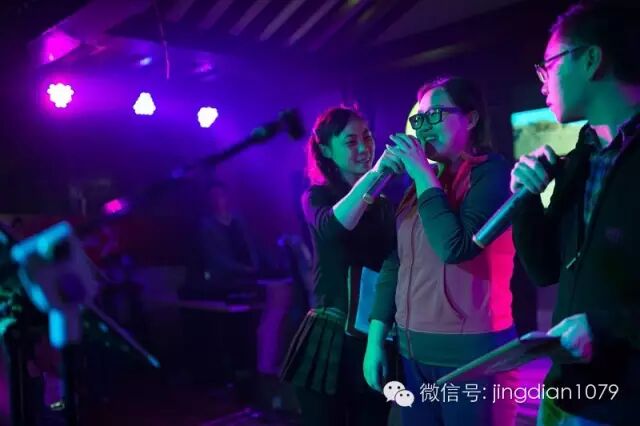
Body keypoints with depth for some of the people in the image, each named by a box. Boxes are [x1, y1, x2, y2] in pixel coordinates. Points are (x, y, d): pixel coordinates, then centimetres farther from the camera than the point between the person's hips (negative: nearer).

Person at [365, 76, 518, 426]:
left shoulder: (491, 171, -8)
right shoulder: (421, 182, 10)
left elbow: (456, 246, -23)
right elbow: (393, 265, 10)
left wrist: (424, 175, -14)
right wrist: (376, 339, 7)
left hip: (471, 352, -6)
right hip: (413, 351, 6)